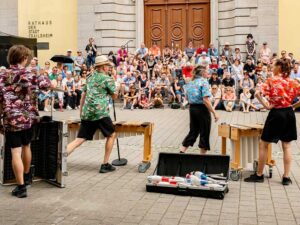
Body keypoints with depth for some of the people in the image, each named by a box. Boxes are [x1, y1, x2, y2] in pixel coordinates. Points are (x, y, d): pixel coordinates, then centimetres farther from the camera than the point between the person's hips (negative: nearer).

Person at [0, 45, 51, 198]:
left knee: (16, 153, 0)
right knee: (26, 146, 23)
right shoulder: (30, 75, -4)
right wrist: (41, 77, 25)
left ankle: (21, 186, 0)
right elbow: (48, 85, 5)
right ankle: (26, 176, 42)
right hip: (28, 118, 2)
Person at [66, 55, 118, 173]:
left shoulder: (90, 77, 18)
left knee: (79, 140, 5)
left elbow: (83, 94, 22)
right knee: (111, 135, 13)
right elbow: (114, 96, 3)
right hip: (100, 113, -6)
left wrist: (81, 109, 29)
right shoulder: (107, 79, -2)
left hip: (86, 113, 6)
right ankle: (105, 165, 13)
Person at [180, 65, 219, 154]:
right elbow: (205, 100, -20)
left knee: (193, 132, 15)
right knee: (204, 134, 4)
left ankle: (182, 151, 11)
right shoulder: (204, 81, -12)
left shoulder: (190, 83, 10)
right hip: (202, 109, -7)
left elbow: (188, 98, 13)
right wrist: (214, 113, -19)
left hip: (192, 108, 7)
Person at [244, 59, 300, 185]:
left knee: (263, 144, 7)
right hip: (289, 113, 5)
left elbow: (258, 94, -20)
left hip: (276, 114, -4)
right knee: (287, 146, 10)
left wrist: (266, 106, -10)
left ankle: (259, 175, 12)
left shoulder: (271, 80, -8)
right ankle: (286, 177, 11)